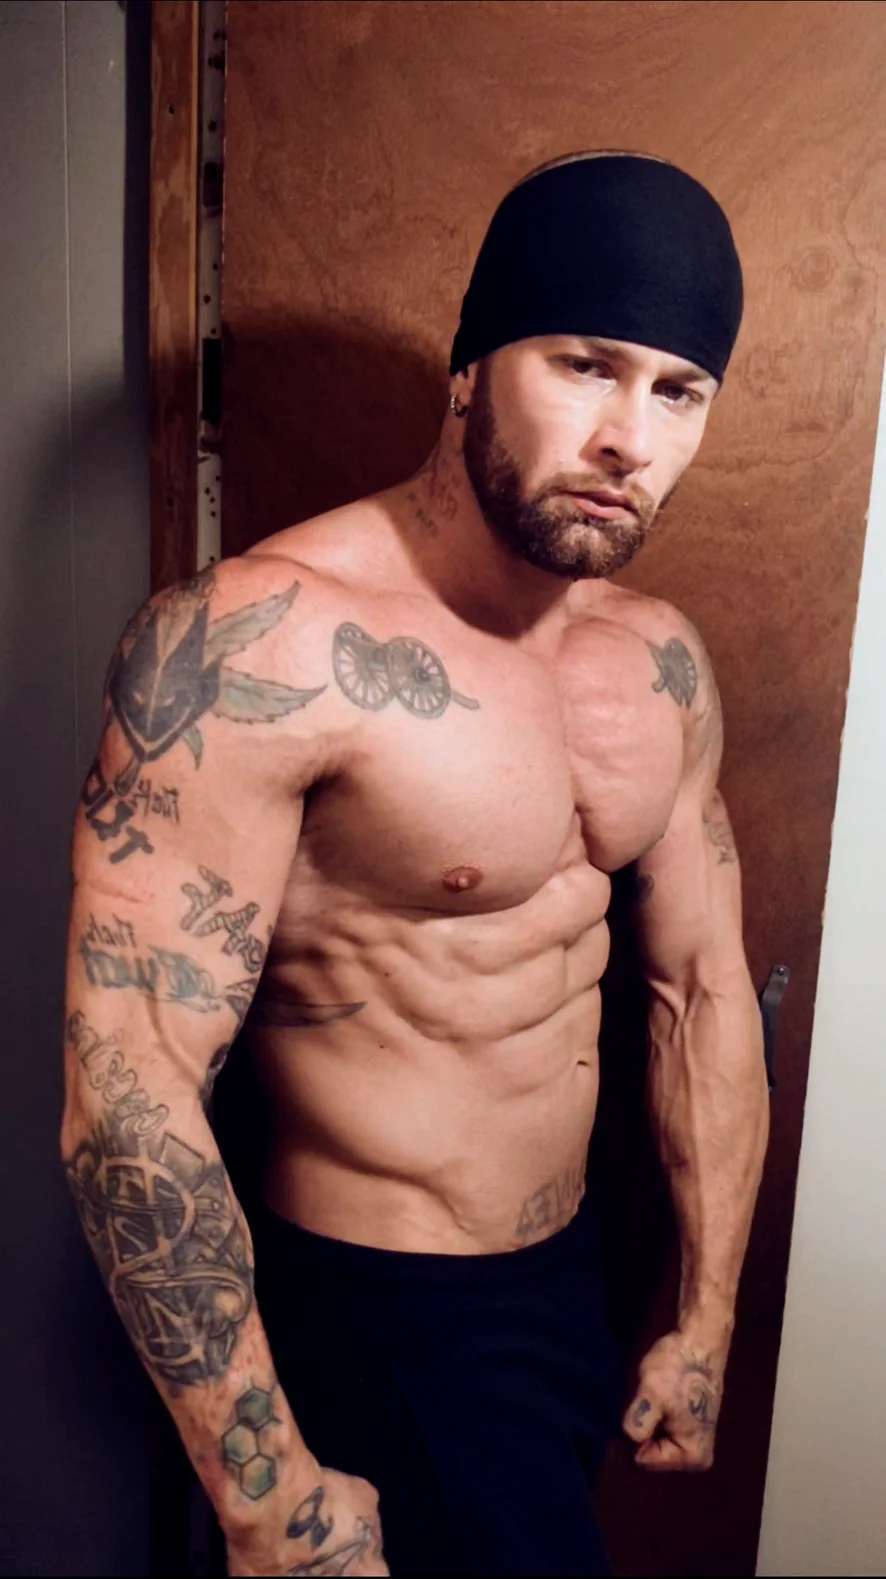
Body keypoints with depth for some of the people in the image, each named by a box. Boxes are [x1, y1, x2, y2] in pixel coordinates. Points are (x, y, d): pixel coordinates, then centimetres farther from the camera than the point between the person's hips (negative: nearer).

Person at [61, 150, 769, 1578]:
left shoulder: (662, 663, -3)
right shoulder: (256, 642, -25)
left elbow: (705, 986, 4)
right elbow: (126, 1092, -26)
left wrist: (708, 1321, 10)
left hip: (572, 1275, 7)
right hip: (372, 1322, -6)